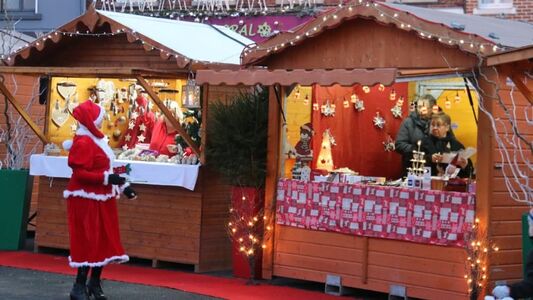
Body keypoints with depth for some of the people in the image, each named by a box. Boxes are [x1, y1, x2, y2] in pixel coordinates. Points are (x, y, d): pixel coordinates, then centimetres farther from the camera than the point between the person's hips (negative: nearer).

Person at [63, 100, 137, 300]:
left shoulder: (96, 139, 14)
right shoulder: (83, 143, -17)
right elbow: (80, 173, -23)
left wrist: (122, 186, 15)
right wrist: (107, 178, -27)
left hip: (101, 198, 10)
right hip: (87, 199, -10)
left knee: (103, 240, 12)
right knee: (89, 241, -8)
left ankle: (95, 283, 22)